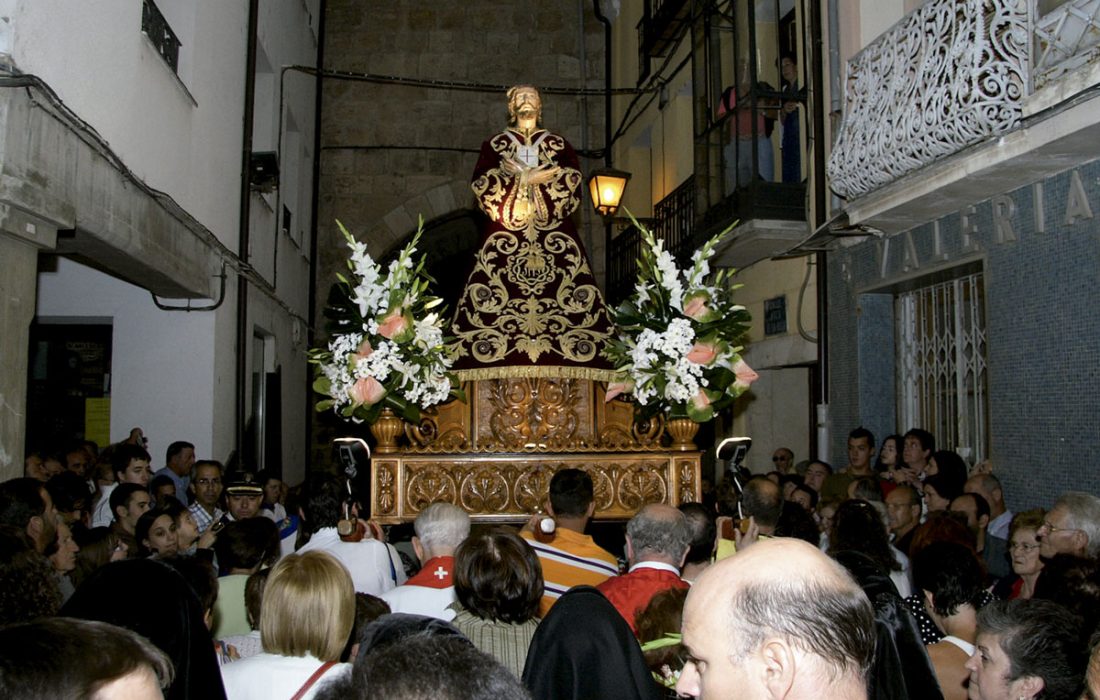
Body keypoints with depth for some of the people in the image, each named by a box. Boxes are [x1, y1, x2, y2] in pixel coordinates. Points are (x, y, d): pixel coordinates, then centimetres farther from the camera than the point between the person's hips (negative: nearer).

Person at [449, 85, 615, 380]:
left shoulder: (558, 144, 16)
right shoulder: (496, 144, 14)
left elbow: (572, 179, 1)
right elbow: (481, 182, 0)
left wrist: (524, 176, -8)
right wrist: (526, 179, -8)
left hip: (553, 229, 1)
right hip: (506, 229, -1)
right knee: (499, 294, -12)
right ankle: (503, 350, -12)